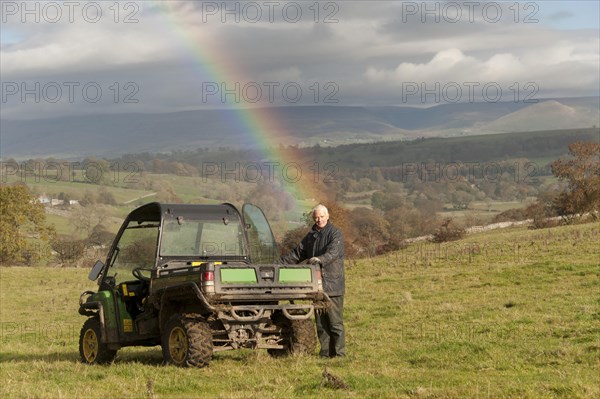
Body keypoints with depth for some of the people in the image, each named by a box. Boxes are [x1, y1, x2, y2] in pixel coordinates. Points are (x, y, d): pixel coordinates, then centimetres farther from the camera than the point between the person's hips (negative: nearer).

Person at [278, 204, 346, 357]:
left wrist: (320, 259, -40)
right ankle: (325, 352, 14)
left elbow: (333, 252, -22)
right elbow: (297, 254, 24)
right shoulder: (311, 236, 18)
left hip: (333, 285, -7)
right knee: (320, 322, 8)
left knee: (335, 321, -6)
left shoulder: (335, 234, -4)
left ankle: (339, 353, -2)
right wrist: (279, 262, 16)